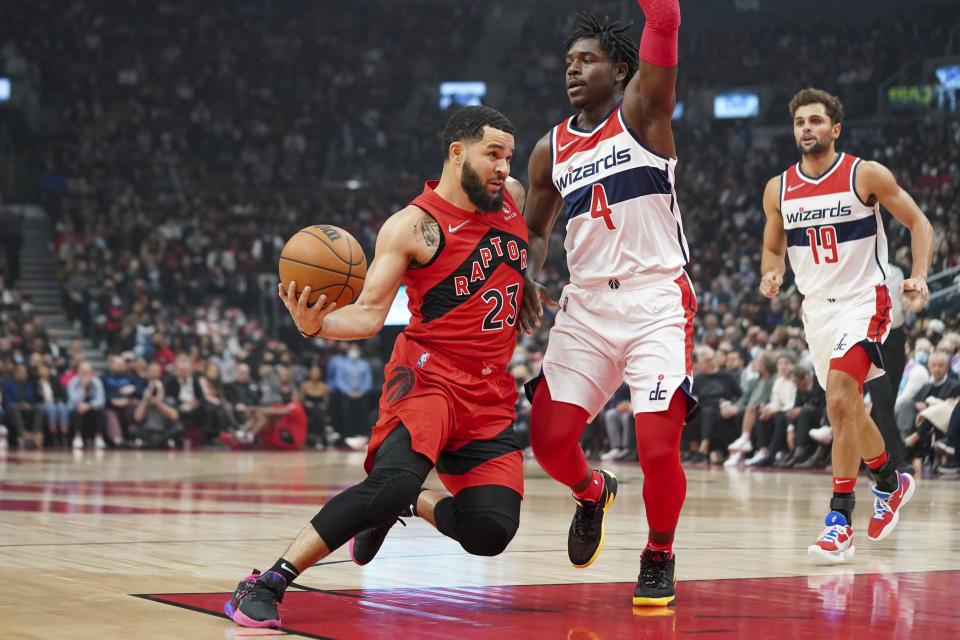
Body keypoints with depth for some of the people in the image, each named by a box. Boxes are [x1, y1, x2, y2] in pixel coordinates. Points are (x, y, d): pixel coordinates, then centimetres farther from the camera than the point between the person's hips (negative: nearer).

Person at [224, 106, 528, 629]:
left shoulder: (512, 197, 9)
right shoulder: (412, 226, -9)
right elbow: (369, 314, -14)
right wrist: (316, 325, -31)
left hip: (491, 393, 6)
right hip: (428, 375, -6)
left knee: (490, 533, -10)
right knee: (395, 478, -33)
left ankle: (402, 506, 21)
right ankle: (266, 585, -26)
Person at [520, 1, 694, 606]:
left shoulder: (642, 112, -1)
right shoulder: (551, 150, 12)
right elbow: (535, 230, 23)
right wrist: (527, 280, 5)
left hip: (656, 301, -5)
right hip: (586, 305, 5)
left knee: (659, 450, -15)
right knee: (549, 440, -5)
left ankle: (660, 556, 12)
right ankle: (592, 492, 30)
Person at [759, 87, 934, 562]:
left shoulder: (867, 175, -8)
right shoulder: (778, 189, 3)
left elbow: (919, 223, -1)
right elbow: (773, 247, 17)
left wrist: (920, 277, -15)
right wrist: (771, 275, -6)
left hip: (863, 301, -6)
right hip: (816, 307, 6)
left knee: (839, 402, -21)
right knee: (847, 407, 17)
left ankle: (839, 520, -18)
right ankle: (891, 481, 44)